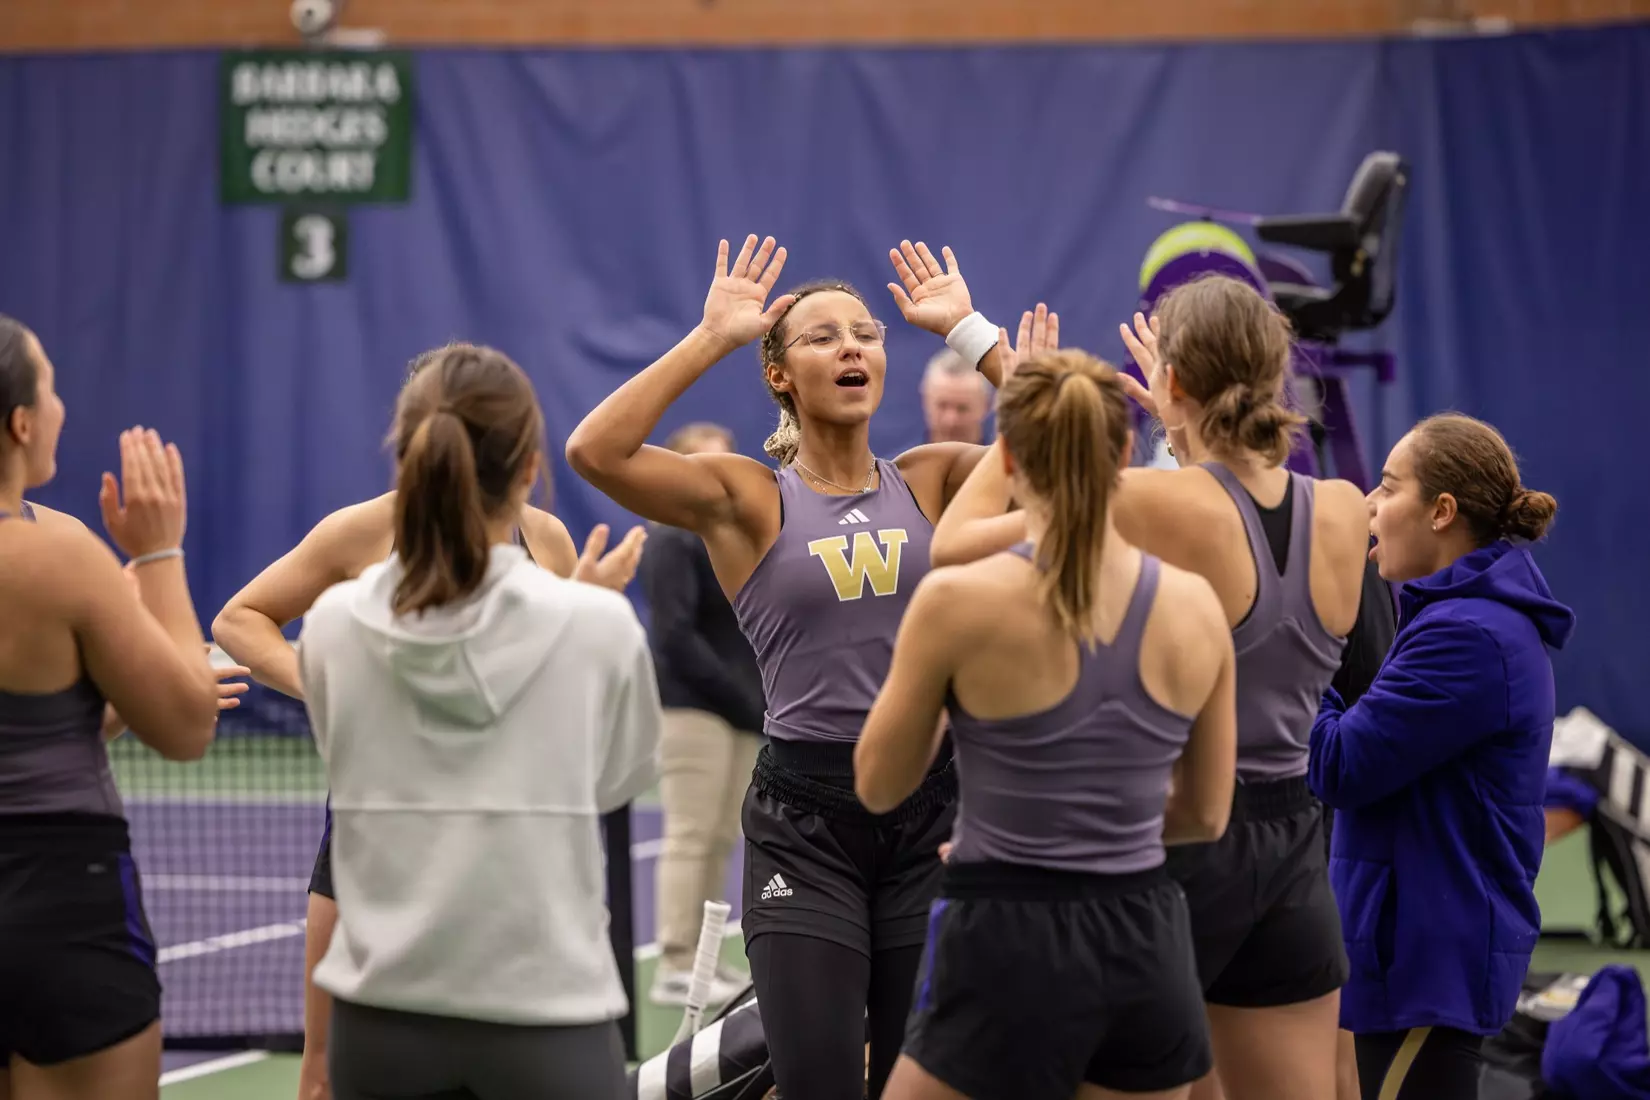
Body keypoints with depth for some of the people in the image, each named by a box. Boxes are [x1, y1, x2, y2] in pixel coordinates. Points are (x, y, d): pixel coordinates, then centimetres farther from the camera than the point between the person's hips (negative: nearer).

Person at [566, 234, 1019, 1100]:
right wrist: (709, 339, -12)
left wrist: (969, 330, -4)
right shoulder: (747, 496, -1)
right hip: (804, 817, -3)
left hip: (932, 808, 3)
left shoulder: (929, 479, 7)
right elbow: (595, 452, -16)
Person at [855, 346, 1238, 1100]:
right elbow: (1207, 814, 12)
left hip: (1011, 946, -4)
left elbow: (878, 786, 2)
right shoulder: (1196, 606, 1)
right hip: (1148, 947, 5)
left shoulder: (958, 601, -12)